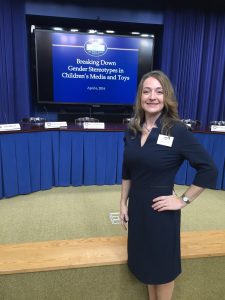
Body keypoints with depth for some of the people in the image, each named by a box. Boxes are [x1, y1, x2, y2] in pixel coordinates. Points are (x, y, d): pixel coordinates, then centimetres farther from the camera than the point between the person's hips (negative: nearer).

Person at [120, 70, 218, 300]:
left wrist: (183, 200, -13)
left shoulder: (178, 131, -16)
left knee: (162, 266, 16)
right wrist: (123, 203, 7)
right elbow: (127, 172, 7)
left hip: (161, 210, -5)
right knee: (145, 261, 23)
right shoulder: (133, 129, -1)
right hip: (136, 206, 5)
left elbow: (208, 170, -14)